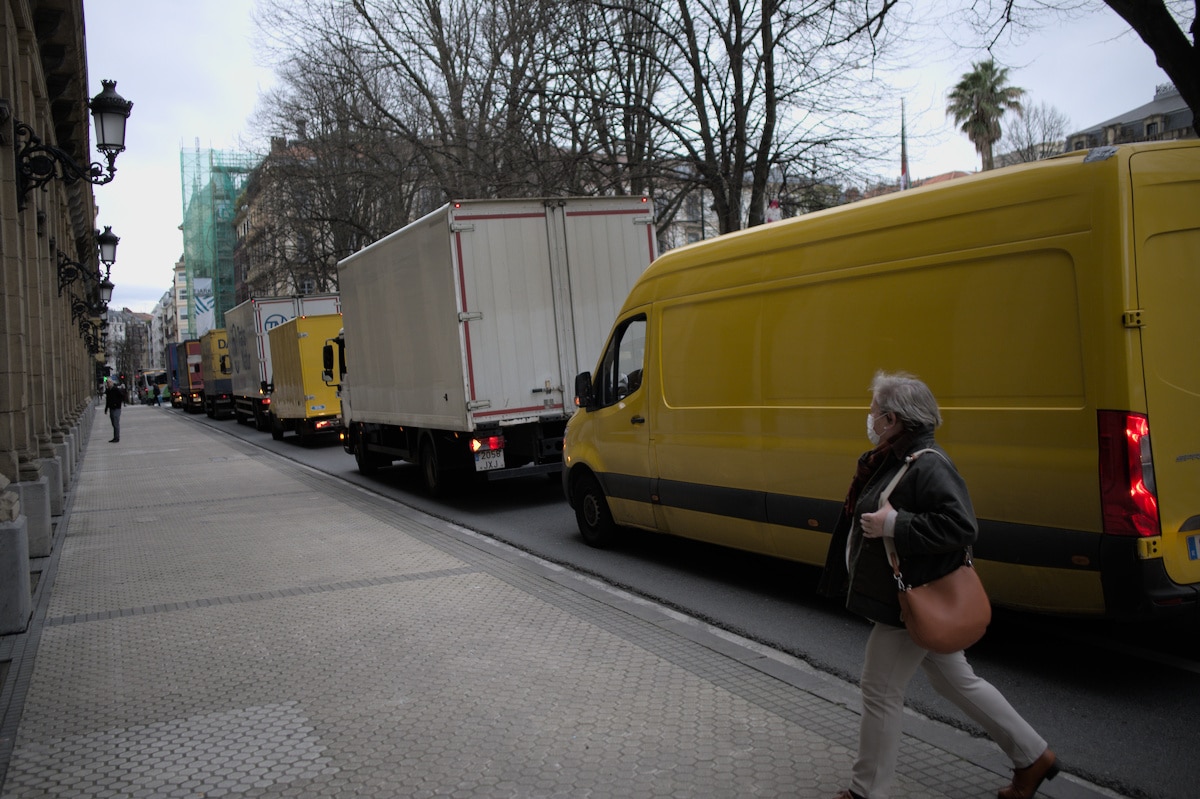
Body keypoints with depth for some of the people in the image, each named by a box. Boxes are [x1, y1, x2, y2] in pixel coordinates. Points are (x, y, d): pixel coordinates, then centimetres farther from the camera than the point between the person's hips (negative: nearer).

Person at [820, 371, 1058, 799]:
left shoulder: (928, 466, -23)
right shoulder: (895, 459, 7)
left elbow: (962, 526, -31)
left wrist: (895, 525, -30)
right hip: (915, 601, 10)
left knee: (880, 693, 2)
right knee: (957, 682, 20)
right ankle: (1033, 756, 32)